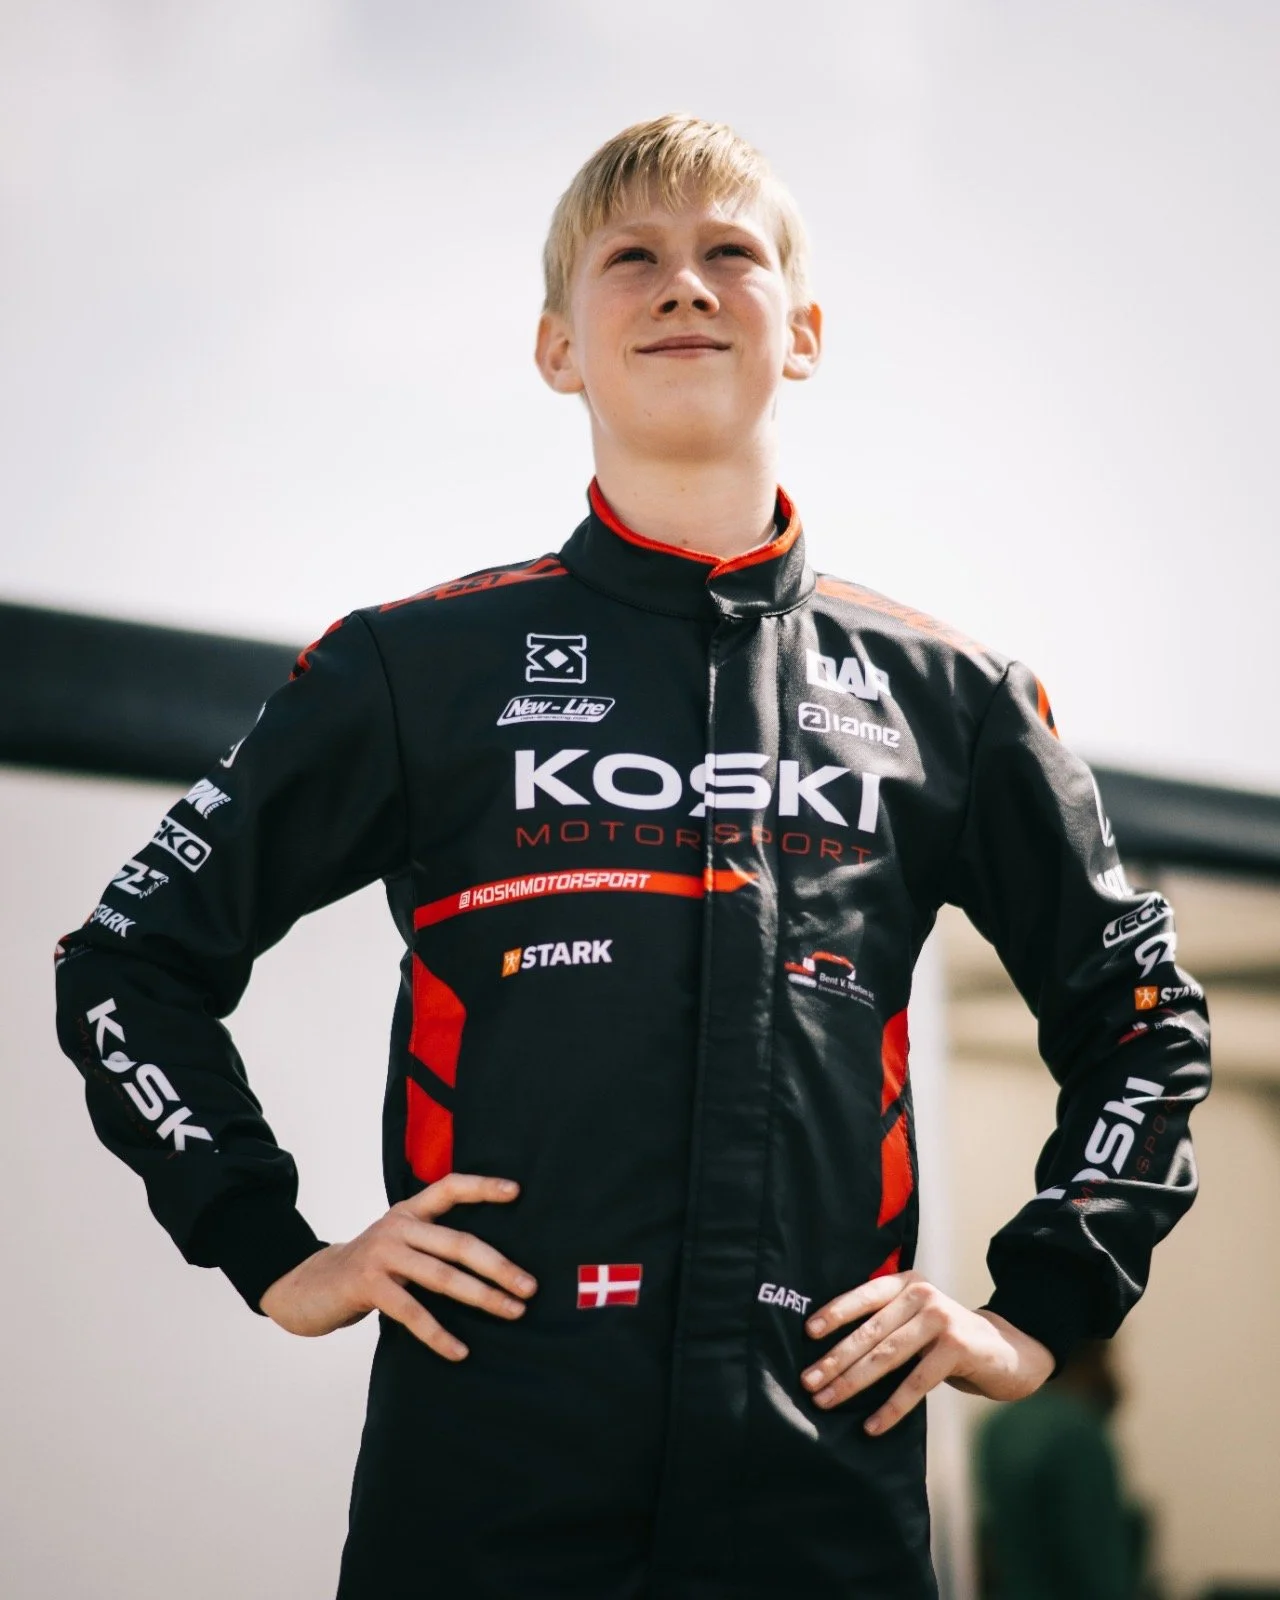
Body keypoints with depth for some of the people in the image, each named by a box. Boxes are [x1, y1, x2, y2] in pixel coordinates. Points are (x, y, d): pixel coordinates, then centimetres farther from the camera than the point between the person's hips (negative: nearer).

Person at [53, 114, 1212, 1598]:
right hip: (481, 1474, -1)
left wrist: (1042, 1307, 11)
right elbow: (126, 963, 12)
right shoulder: (421, 669, 7)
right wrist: (274, 1252, 4)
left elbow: (1143, 1017, 21)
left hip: (832, 1480, 2)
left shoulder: (940, 696, 11)